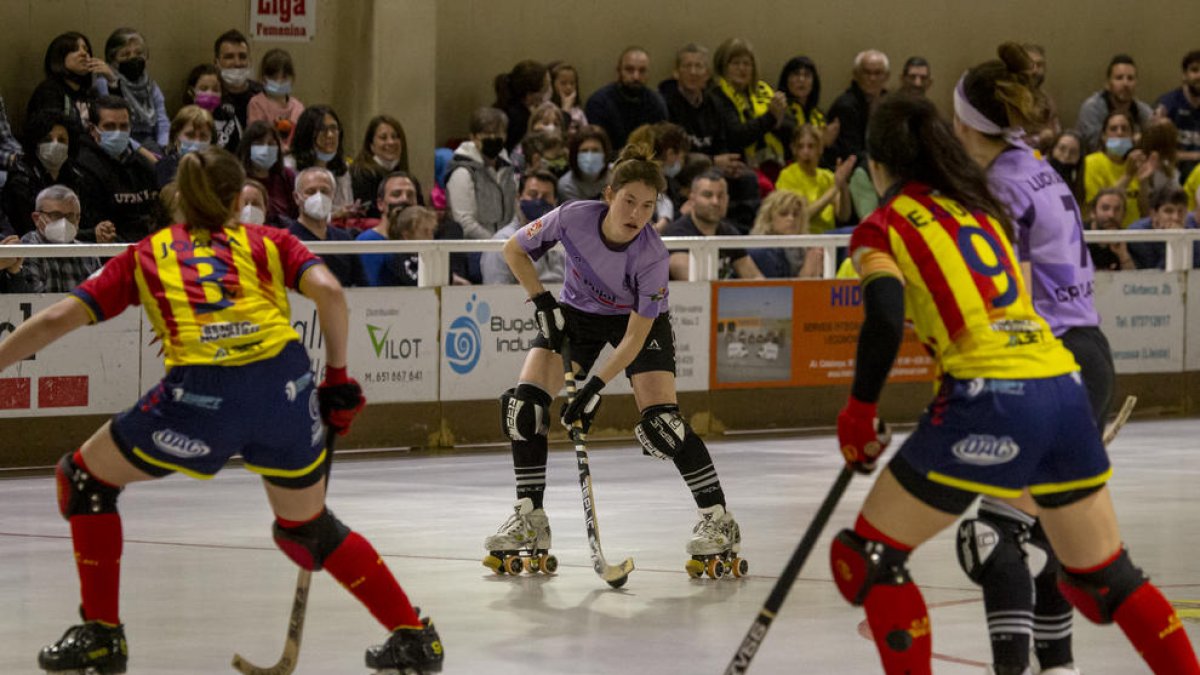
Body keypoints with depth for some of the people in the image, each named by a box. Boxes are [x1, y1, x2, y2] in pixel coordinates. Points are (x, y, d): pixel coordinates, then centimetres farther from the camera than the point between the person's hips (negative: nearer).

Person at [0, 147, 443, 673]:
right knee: (307, 529, 28)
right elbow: (328, 292, 5)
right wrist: (337, 374, 15)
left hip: (202, 394, -3)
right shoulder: (268, 241, 24)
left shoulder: (147, 254, 23)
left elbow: (57, 319, 15)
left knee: (84, 477, 22)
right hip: (287, 385, 3)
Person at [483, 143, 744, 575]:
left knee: (660, 421, -19)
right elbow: (514, 250, -11)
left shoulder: (651, 255, -33)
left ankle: (718, 520, -6)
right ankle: (530, 520, 0)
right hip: (576, 312, 3)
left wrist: (597, 386, -32)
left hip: (639, 320, -3)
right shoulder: (574, 218, -29)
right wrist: (543, 303, -17)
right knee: (525, 403, -11)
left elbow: (636, 336, -27)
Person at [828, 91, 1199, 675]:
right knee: (1104, 578, 21)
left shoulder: (883, 226, 3)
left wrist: (860, 410, -2)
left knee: (867, 559, 7)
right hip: (1064, 387, 7)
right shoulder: (980, 206, 23)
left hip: (990, 400, -7)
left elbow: (885, 321, -13)